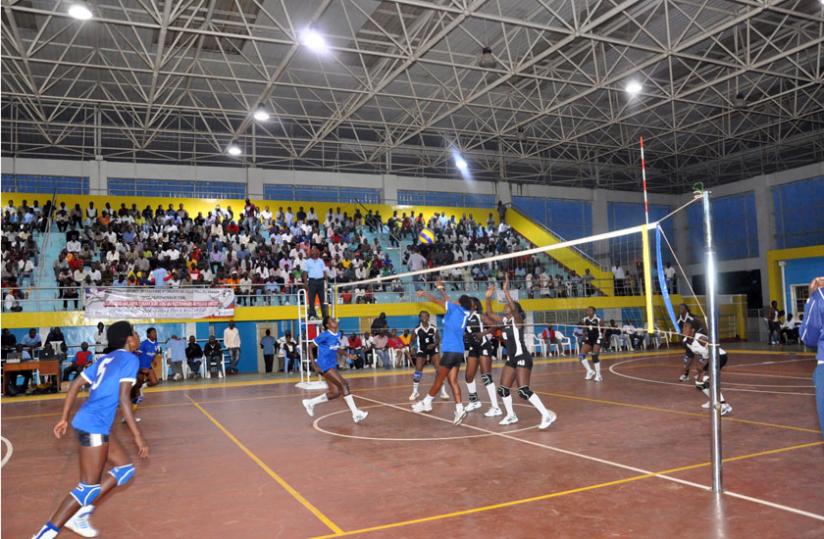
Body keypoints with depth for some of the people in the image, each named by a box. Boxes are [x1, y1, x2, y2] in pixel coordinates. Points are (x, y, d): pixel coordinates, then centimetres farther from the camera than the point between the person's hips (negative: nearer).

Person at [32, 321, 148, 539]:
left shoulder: (107, 358, 15)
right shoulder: (130, 359, -9)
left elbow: (76, 384, 15)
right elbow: (123, 400, -16)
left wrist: (64, 419, 20)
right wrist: (138, 437, -14)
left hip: (88, 423, 9)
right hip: (94, 426, -9)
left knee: (125, 469, 14)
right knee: (89, 487, -3)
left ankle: (80, 514, 13)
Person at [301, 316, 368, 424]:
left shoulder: (338, 334, 7)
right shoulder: (324, 335, -14)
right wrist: (314, 364, -15)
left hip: (332, 365, 9)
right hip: (324, 366, -9)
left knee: (335, 393, 6)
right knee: (344, 384, -17)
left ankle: (310, 403, 24)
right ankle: (355, 413, -14)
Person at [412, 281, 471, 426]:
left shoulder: (456, 308, -5)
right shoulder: (466, 313, 12)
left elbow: (437, 300, 6)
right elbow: (448, 301, 29)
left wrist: (424, 293, 21)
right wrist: (441, 289, 40)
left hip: (450, 351, -7)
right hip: (459, 351, 7)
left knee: (439, 378, 5)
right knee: (453, 381, 5)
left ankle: (426, 403, 17)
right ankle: (459, 409, -2)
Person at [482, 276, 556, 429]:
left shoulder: (517, 319, -11)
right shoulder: (505, 320, 10)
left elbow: (514, 308, -32)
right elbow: (489, 315, 12)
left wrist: (506, 291, -34)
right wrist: (488, 298, 2)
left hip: (522, 358, -9)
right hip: (511, 359, 9)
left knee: (524, 391, -18)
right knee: (503, 390, 10)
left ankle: (547, 415, -13)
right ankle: (511, 416, 27)